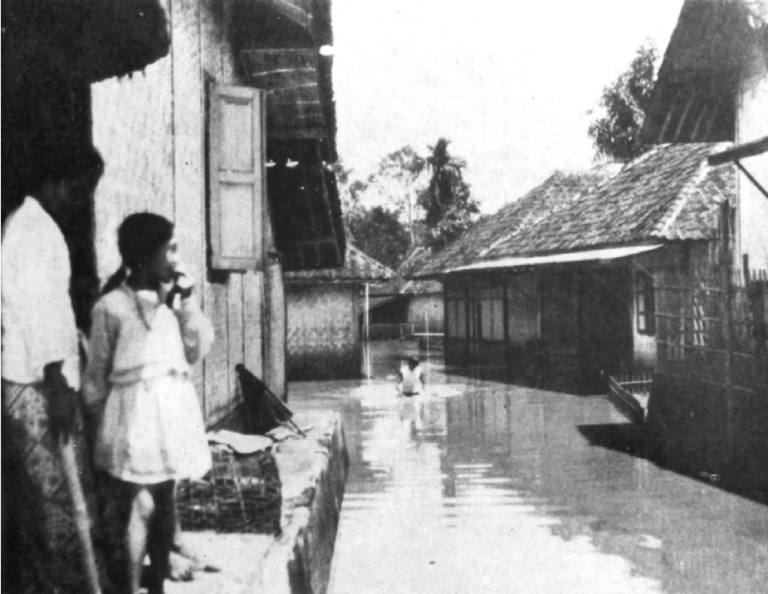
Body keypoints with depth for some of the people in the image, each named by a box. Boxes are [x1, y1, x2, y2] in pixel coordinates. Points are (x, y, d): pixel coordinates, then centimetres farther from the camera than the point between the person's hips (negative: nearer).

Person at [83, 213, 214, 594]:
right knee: (143, 504, -6)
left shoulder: (175, 297, 6)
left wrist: (188, 303, -3)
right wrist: (99, 420, 3)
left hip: (175, 406, 5)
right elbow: (97, 373, -1)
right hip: (136, 409, -5)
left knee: (167, 501, 12)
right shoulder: (111, 306, -8)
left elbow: (197, 352, 6)